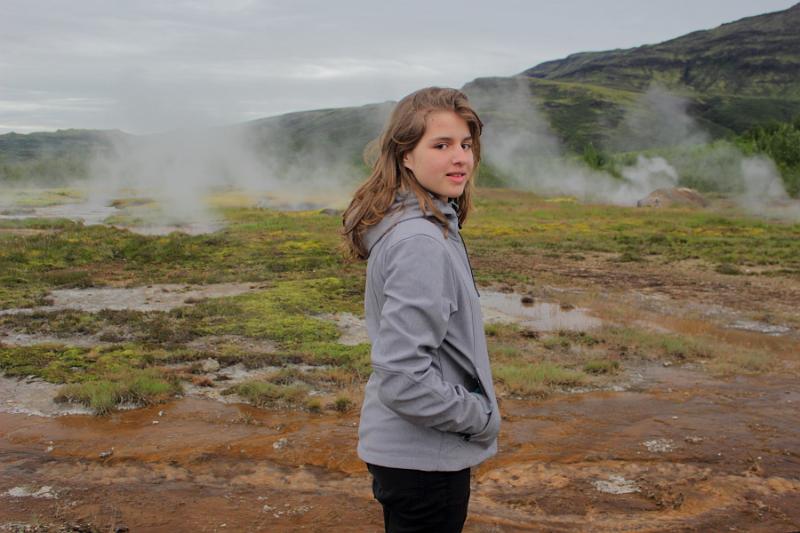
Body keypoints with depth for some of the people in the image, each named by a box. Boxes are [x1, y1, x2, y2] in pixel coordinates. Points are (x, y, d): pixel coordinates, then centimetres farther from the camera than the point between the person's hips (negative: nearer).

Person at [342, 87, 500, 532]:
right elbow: (404, 376, -29)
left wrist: (476, 410, 11)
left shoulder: (425, 225, 4)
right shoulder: (421, 243, -25)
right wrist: (482, 418, -14)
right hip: (424, 458, -9)